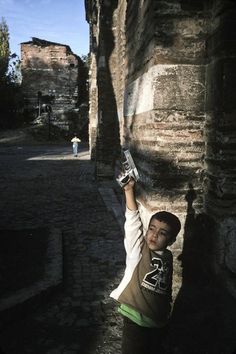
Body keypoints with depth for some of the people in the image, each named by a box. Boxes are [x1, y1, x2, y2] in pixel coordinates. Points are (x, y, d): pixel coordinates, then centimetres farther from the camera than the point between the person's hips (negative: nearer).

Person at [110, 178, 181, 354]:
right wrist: (129, 190, -32)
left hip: (160, 322, 5)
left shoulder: (168, 257, 1)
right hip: (137, 320, -5)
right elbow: (133, 219, -24)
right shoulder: (138, 250, -12)